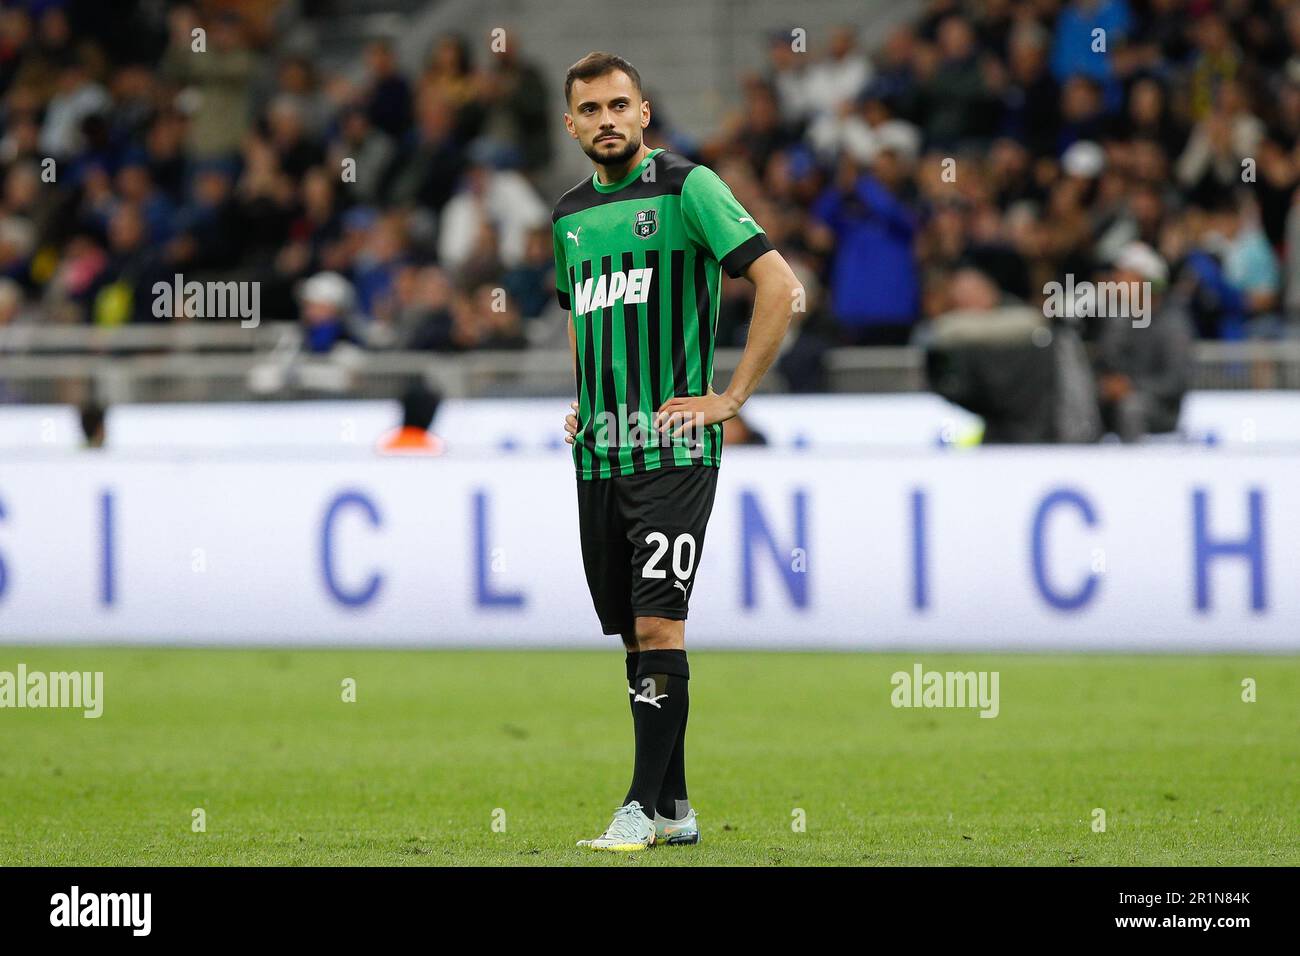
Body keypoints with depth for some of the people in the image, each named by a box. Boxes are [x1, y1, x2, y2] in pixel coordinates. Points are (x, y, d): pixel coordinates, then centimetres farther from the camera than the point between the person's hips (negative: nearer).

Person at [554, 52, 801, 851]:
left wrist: (732, 398, -13)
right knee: (636, 636, 8)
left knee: (659, 627, -13)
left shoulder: (687, 188, -6)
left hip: (671, 447, -7)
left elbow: (779, 286, -12)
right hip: (598, 454, 7)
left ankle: (644, 806, -13)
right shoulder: (570, 216, 15)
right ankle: (675, 809, 14)